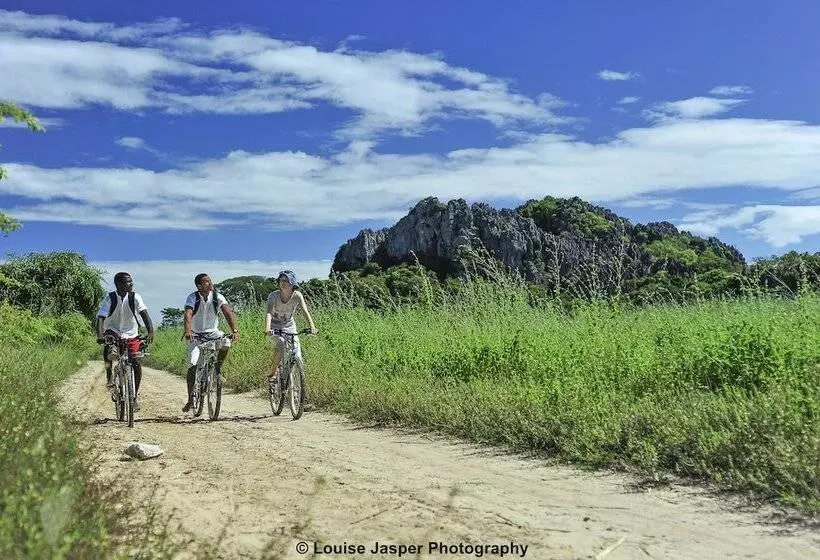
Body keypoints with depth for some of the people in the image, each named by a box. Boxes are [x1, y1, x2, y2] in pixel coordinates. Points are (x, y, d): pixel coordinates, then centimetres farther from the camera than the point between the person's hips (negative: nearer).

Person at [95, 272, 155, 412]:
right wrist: (100, 335, -38)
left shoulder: (135, 297, -10)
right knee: (108, 348, -34)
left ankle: (134, 396, 2)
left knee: (137, 364, -12)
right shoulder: (109, 298, -13)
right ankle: (109, 377, -10)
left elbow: (144, 314, -20)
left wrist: (150, 331, -35)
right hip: (113, 332, -1)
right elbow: (100, 317, -21)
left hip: (131, 335, 1)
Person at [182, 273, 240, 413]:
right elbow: (188, 314, -33)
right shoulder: (192, 297, -16)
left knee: (225, 343, -31)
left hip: (213, 332, 1)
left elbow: (228, 312, -25)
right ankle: (190, 399, 2)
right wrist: (188, 331, -52)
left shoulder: (217, 297, -13)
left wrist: (235, 330, -42)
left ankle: (218, 367, -3)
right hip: (196, 335, -1)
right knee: (193, 366, -12)